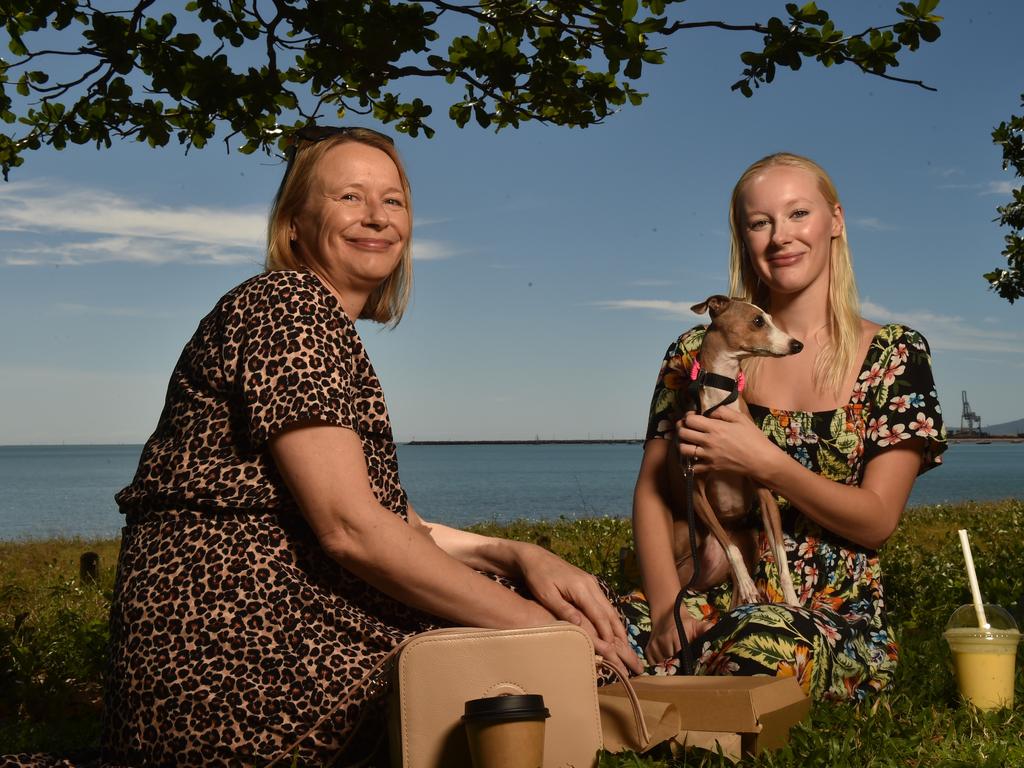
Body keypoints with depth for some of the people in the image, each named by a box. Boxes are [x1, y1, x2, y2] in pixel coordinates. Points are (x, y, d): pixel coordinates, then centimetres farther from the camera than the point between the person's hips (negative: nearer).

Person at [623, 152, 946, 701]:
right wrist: (667, 606, -11)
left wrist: (765, 464, -17)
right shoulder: (701, 350, 10)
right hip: (711, 600, 2)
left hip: (835, 619, -1)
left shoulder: (893, 355, 5)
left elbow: (878, 521, -2)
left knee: (765, 647, -40)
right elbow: (653, 492, 7)